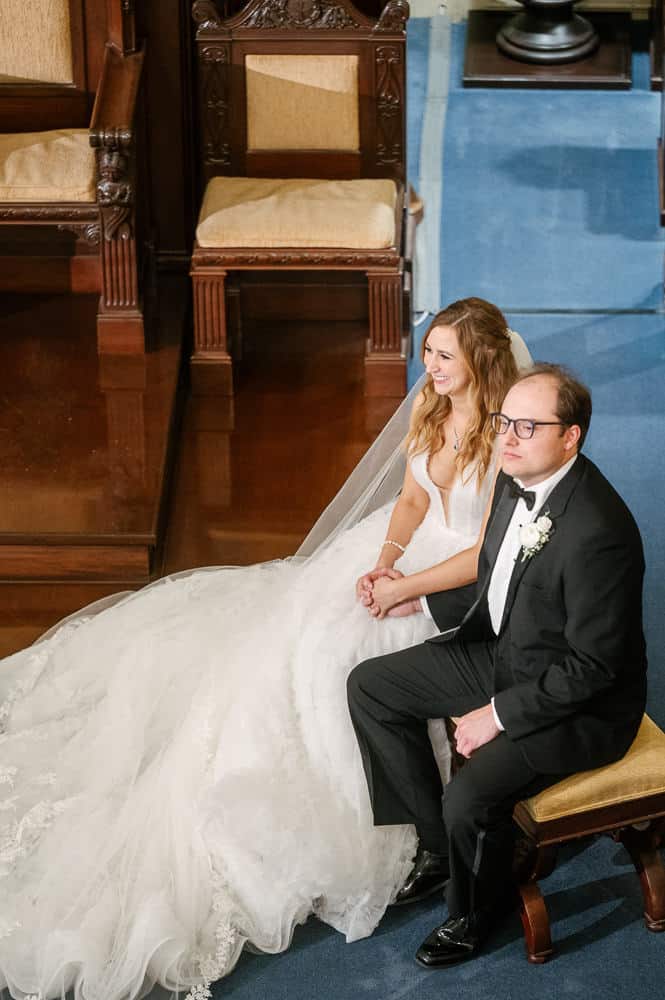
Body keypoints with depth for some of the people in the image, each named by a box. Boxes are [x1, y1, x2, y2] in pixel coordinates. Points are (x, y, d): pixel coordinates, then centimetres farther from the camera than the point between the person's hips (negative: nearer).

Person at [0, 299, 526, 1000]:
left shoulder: (505, 437, -20)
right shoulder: (431, 412, 4)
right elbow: (413, 502, 10)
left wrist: (408, 587, -20)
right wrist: (384, 562, -7)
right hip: (411, 551, 8)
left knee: (330, 650, -23)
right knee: (283, 628, -3)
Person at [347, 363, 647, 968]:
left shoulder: (598, 532, -32)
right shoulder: (518, 479, -5)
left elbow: (590, 666, -26)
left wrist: (499, 715, -20)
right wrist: (417, 594, 4)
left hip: (579, 704, -9)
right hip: (504, 652, 9)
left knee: (470, 798, -26)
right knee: (370, 687, 7)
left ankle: (475, 910, 9)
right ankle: (438, 843, 19)